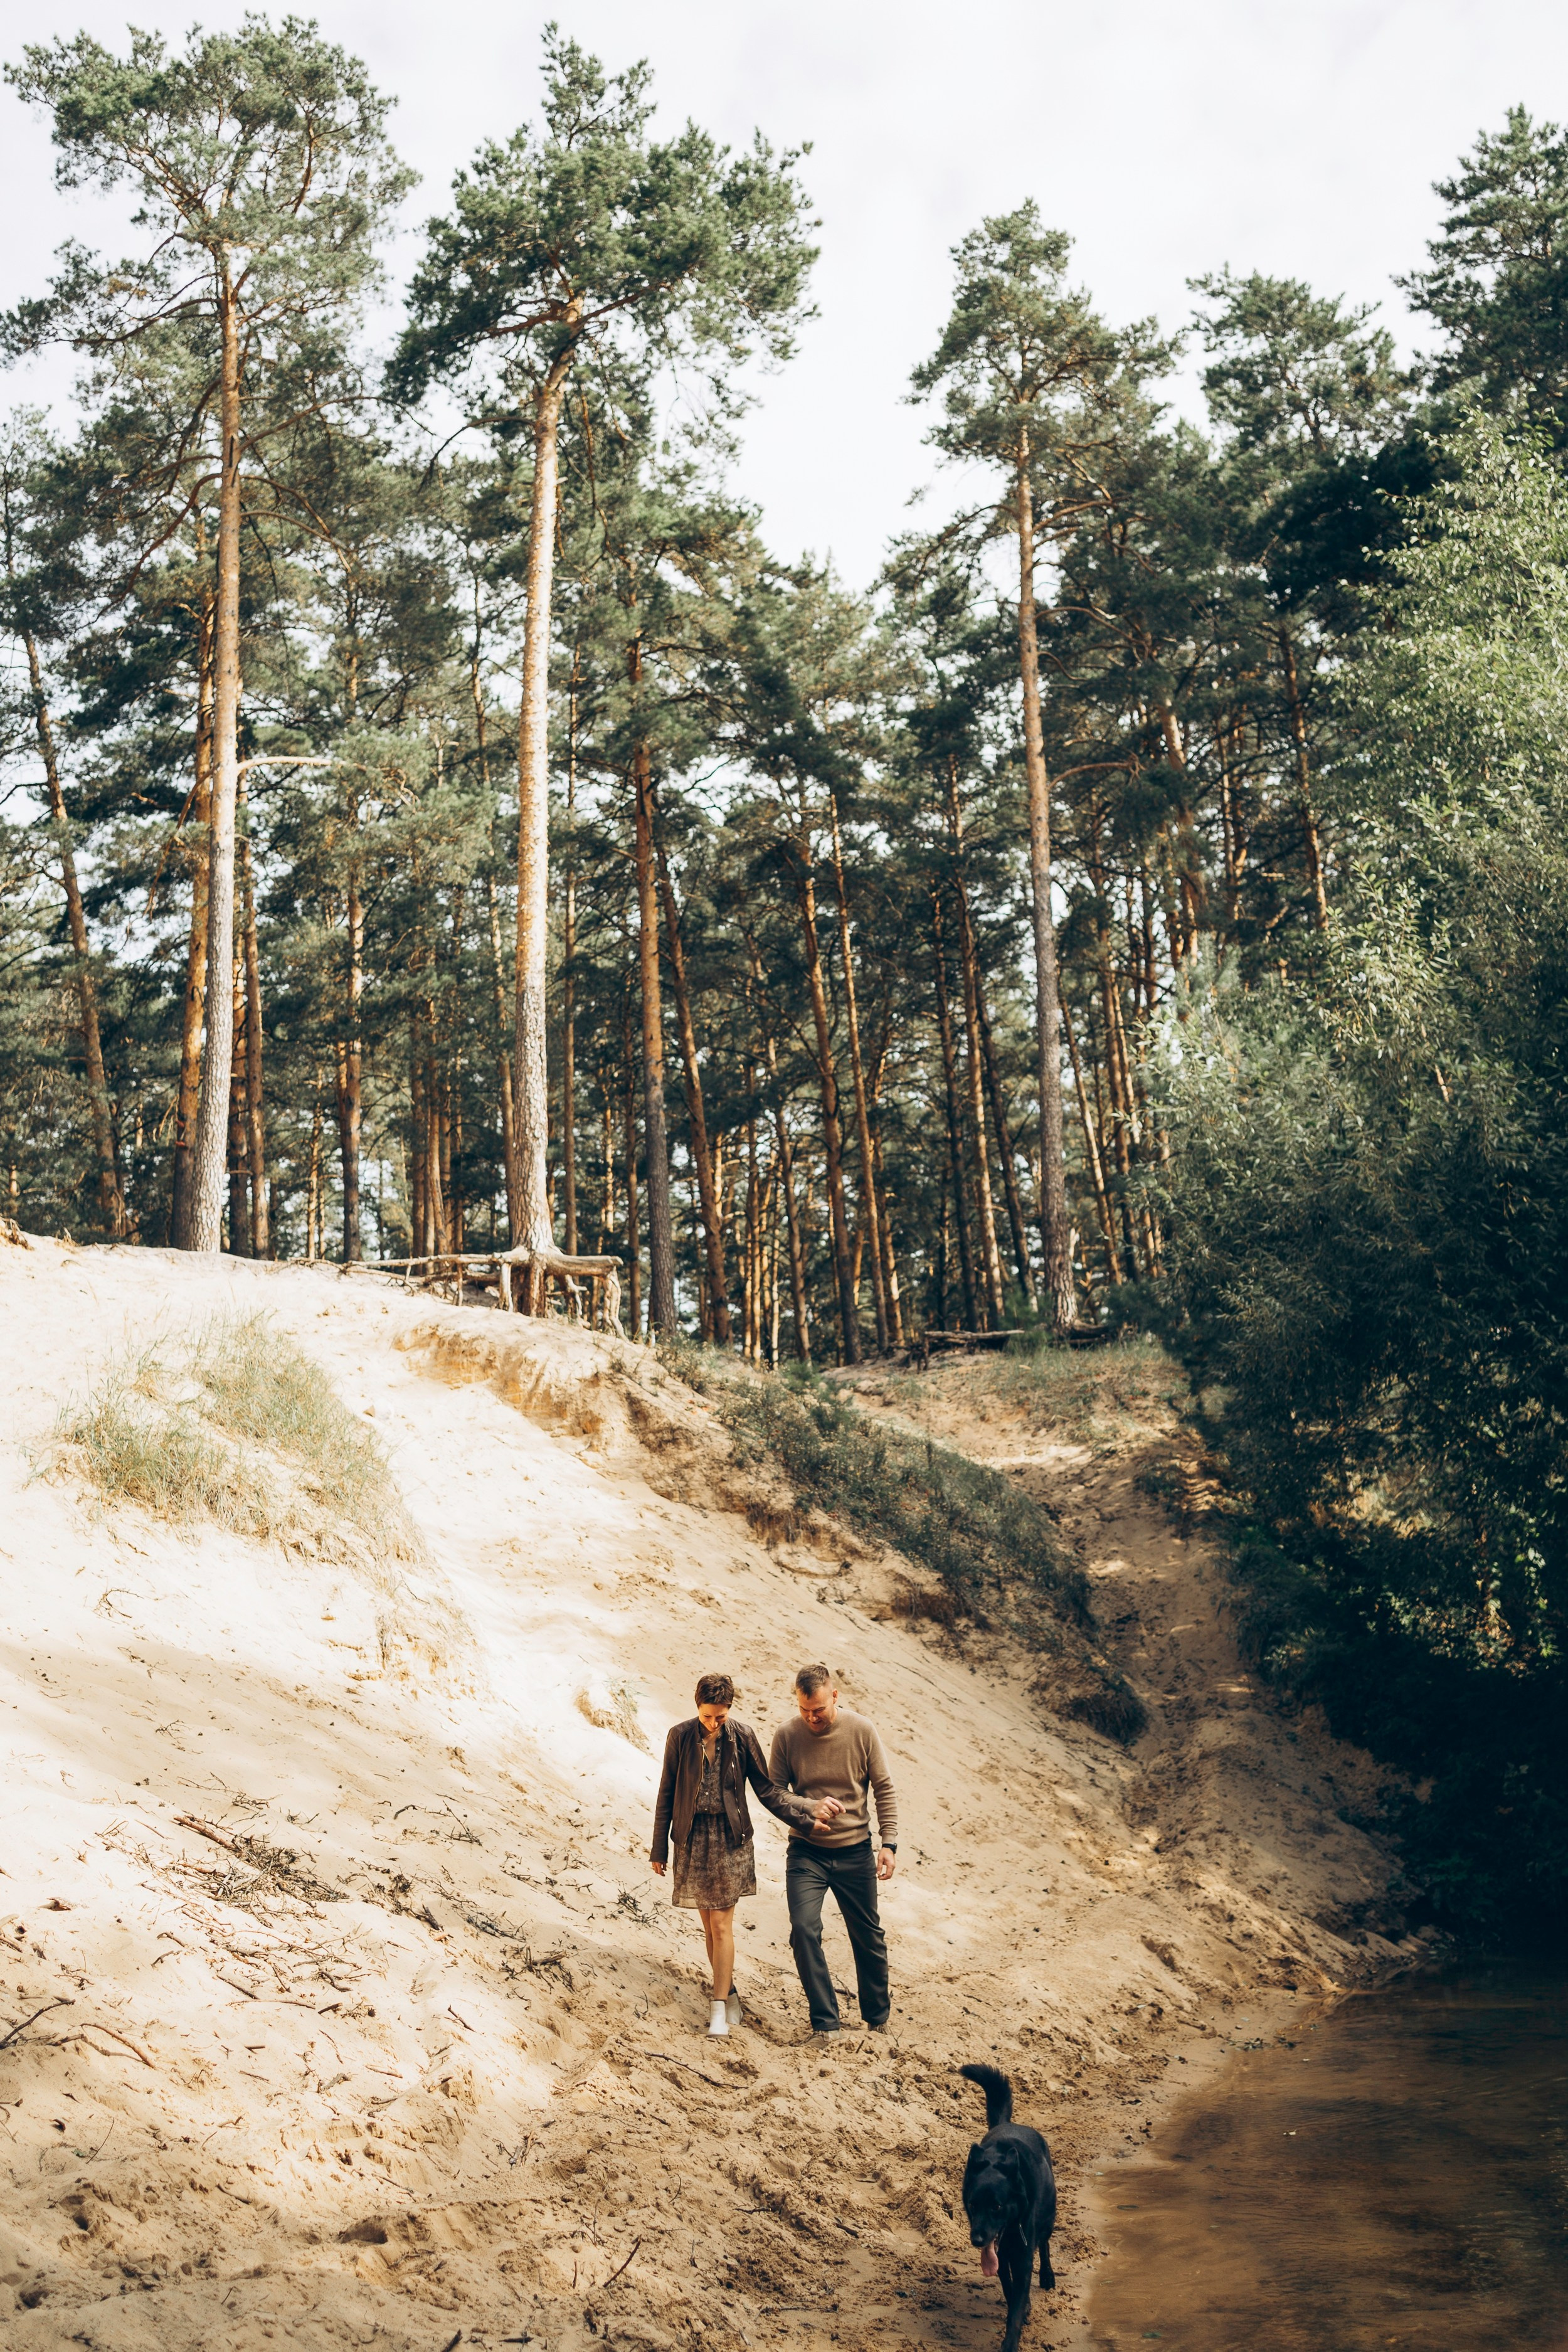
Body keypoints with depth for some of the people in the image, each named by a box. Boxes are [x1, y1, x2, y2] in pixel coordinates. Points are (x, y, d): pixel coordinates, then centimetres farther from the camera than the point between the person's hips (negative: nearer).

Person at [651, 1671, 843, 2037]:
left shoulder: (742, 1737, -4)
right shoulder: (680, 1737, -4)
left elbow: (767, 1791, 1)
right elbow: (666, 1794, 3)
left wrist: (809, 1810, -9)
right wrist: (659, 1848, 5)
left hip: (729, 1839, -1)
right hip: (692, 1839, 1)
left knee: (721, 1924, -5)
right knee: (709, 1924, 7)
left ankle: (719, 2006, -1)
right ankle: (729, 1992, 22)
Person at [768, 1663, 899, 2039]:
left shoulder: (862, 1731, -9)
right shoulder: (786, 1736, -9)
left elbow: (884, 1790, -2)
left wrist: (889, 1843, -8)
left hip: (855, 1852, 0)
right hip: (807, 1852, 0)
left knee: (868, 1938, 9)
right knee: (804, 1930, -15)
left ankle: (878, 2019, 30)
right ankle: (825, 2024, -3)